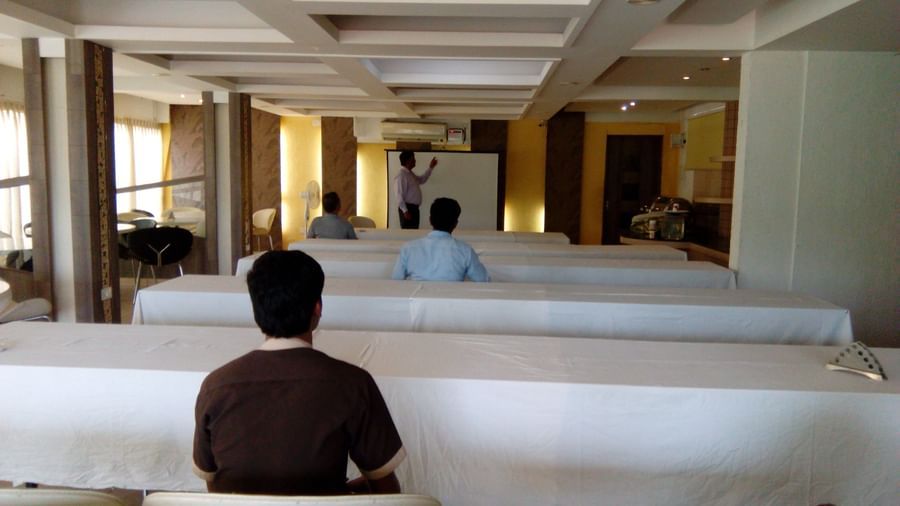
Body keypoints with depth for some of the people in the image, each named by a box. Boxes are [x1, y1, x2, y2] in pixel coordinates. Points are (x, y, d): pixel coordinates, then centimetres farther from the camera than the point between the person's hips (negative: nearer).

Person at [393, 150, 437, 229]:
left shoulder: (411, 174, 14)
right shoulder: (401, 176, -16)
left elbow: (421, 180, 34)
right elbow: (399, 195, -20)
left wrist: (430, 168, 27)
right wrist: (405, 211, -23)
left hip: (414, 208, 10)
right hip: (407, 208, -10)